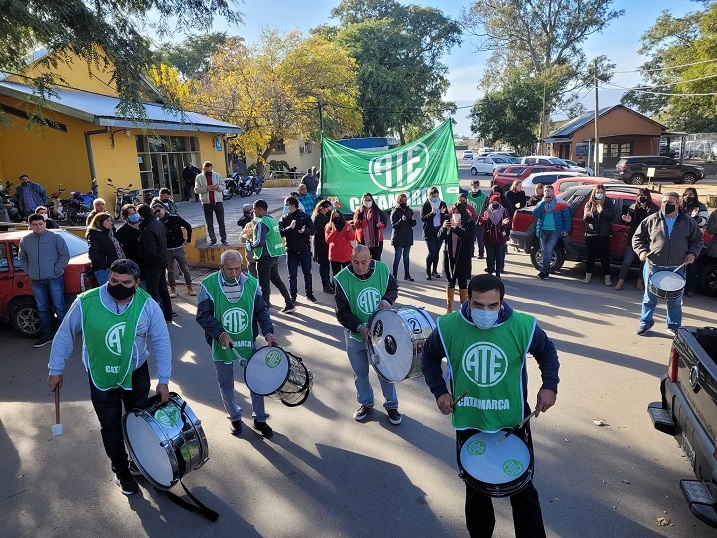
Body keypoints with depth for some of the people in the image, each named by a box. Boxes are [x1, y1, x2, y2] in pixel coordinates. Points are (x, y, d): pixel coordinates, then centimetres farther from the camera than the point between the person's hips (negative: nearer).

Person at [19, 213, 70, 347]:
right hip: (36, 282, 4)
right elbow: (22, 258, 19)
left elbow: (65, 255, -4)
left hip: (55, 279, -4)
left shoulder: (55, 237, -4)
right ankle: (47, 335, 22)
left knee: (59, 307, 0)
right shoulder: (25, 240, 7)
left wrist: (56, 270, -9)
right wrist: (28, 271, 6)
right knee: (42, 309, 11)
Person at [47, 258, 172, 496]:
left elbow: (161, 342, -12)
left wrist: (163, 379, -11)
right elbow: (65, 335, -6)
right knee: (110, 426, 13)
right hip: (101, 376, 0)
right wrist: (56, 370, 1)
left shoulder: (148, 305, -22)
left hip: (137, 373, 1)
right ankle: (121, 471, 36)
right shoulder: (86, 302, -23)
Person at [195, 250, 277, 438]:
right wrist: (220, 333, -23)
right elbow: (203, 316, -11)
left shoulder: (251, 284, -8)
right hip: (221, 345, -1)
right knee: (226, 385, 15)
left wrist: (268, 332, -16)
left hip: (248, 343, 1)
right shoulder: (208, 285, -14)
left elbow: (262, 311, -2)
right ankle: (235, 417, 39)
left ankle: (259, 419, 30)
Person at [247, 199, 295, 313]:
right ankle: (290, 304, 19)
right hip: (274, 255, 9)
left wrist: (250, 246, -7)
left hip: (265, 257, -9)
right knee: (276, 279, 18)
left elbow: (260, 242, -24)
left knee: (264, 283, 2)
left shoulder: (262, 223, -17)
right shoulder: (272, 219, 10)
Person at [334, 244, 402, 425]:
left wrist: (387, 300, -15)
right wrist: (359, 327, -26)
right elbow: (342, 312, -15)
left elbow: (393, 288, 6)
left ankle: (391, 406, 34)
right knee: (360, 373, 16)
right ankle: (366, 403, 41)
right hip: (355, 335, -1)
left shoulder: (382, 269, -13)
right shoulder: (342, 279, -19)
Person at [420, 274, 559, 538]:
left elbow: (547, 352, 4)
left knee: (522, 489, 17)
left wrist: (549, 385, -9)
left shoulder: (523, 326, -18)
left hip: (512, 422, -1)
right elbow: (429, 358, 3)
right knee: (475, 489, 21)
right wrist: (439, 391, -7)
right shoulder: (448, 327, -17)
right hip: (468, 423, 1)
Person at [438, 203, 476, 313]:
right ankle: (449, 307, 20)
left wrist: (456, 228, -25)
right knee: (450, 282, 10)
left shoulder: (470, 224, -4)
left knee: (462, 283, 4)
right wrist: (443, 227, -16)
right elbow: (440, 238, 4)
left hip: (463, 258, -3)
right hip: (449, 257, 3)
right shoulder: (449, 222, 5)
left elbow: (470, 239, -17)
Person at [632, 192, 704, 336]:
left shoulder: (688, 221, 2)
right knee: (649, 297, 9)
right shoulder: (652, 220, -2)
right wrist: (641, 251, -13)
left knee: (675, 300, 12)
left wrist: (692, 253, -5)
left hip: (676, 268, 1)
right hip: (653, 266, -1)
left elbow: (698, 239, 11)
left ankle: (674, 326, 28)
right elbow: (638, 237, 4)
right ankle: (645, 323, 24)